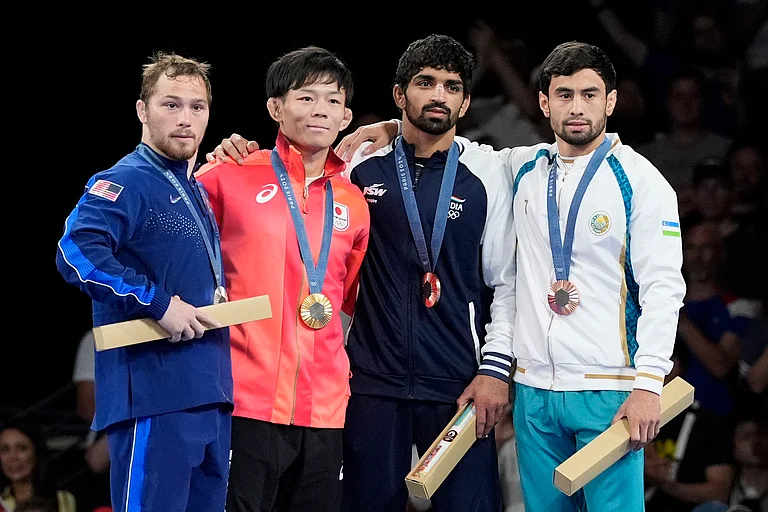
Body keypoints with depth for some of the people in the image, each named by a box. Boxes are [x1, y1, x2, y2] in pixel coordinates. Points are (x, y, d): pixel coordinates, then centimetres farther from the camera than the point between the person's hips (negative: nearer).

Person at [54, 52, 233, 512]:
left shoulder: (197, 193, 19)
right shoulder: (125, 183, -8)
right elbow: (76, 253, -26)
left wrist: (221, 302, 11)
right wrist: (158, 303, -23)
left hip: (211, 396, 9)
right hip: (155, 399, -9)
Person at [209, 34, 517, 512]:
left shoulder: (486, 175, 3)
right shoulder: (361, 167, 6)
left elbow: (506, 281, 4)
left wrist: (496, 368, -5)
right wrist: (241, 158, 0)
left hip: (460, 385, -1)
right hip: (373, 383, 1)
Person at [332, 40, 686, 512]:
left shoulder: (640, 181, -3)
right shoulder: (525, 168, 11)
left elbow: (663, 286, -8)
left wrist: (649, 383, -17)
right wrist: (396, 130, 11)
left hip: (609, 393, -5)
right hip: (534, 390, 5)